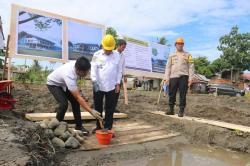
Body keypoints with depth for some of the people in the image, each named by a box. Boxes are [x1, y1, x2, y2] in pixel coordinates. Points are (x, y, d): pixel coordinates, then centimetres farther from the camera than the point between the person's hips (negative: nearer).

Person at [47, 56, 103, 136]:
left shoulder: (77, 65, -24)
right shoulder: (69, 76, -44)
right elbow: (78, 97, -45)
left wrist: (76, 90, 6)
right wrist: (91, 111, -47)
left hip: (63, 83, 7)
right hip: (53, 84, -7)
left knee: (75, 102, -4)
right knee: (64, 104, -23)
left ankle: (79, 126, 7)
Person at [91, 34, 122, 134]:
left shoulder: (117, 55, 4)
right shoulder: (97, 55, -1)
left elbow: (119, 70, 7)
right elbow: (93, 69, -6)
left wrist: (118, 83, 2)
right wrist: (94, 81, -17)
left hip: (111, 87, 1)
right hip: (98, 86, 0)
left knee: (110, 109, 5)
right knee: (98, 108, 11)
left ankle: (108, 128, 16)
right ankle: (98, 126, 26)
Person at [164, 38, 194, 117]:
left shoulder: (187, 55, 11)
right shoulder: (171, 55, 16)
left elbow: (191, 67, 5)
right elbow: (168, 67, 10)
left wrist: (190, 78, -4)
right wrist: (167, 78, 0)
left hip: (183, 76, -2)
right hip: (173, 77, 2)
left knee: (182, 95, -3)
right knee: (172, 94, 3)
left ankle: (181, 111, 4)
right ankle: (171, 109, 15)